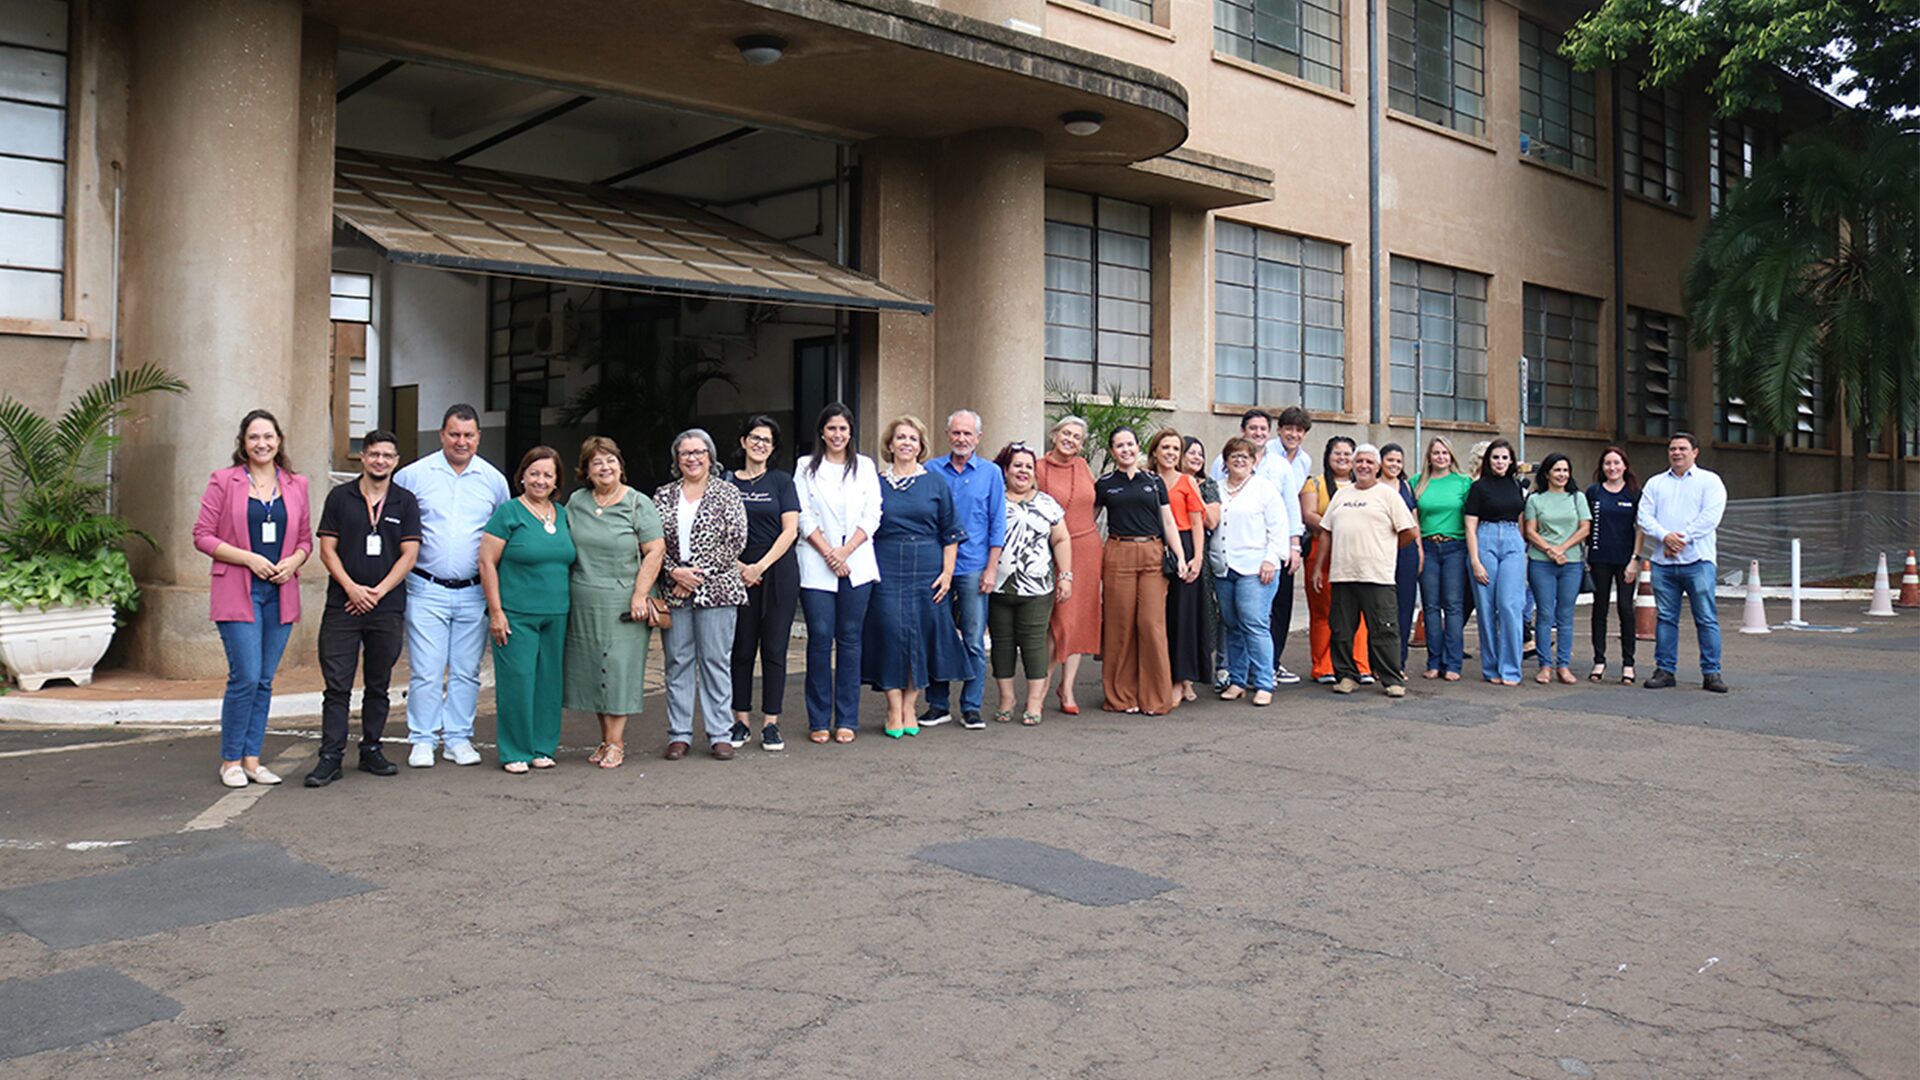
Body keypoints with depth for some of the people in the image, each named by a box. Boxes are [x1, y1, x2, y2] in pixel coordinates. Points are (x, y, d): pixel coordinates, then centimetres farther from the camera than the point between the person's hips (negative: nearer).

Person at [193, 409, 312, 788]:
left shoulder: (296, 485, 11)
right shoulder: (223, 481, 0)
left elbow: (306, 539, 16)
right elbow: (202, 535, -3)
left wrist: (293, 561, -5)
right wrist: (248, 558, -13)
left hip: (281, 593, 4)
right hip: (238, 592, -4)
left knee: (265, 681, 7)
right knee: (245, 677, -10)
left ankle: (251, 759, 16)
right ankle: (230, 761, 5)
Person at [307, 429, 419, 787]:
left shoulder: (405, 502, 6)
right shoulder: (340, 497, 5)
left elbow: (409, 554, 1)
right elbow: (327, 550, 3)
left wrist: (378, 591, -9)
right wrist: (352, 588, -10)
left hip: (388, 607, 1)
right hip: (342, 605, -1)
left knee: (378, 685, 9)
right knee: (337, 685, -3)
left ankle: (371, 750, 20)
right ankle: (330, 756, 0)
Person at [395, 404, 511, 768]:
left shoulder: (494, 480, 8)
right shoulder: (414, 475, 1)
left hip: (475, 592, 2)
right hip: (427, 590, -2)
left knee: (466, 671, 7)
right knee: (426, 671, -3)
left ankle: (458, 739, 17)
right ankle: (422, 741, 8)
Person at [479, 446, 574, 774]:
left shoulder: (562, 514, 13)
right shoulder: (508, 513, -4)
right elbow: (487, 563, -7)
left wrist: (572, 606, 15)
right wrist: (496, 611, -12)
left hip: (556, 614, 5)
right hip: (516, 615, -5)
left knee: (549, 680, 8)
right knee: (517, 680, -4)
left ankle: (542, 747, 19)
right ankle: (514, 752, 6)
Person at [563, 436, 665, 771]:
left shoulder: (638, 504, -4)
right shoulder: (576, 502, 10)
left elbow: (655, 551, -9)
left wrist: (639, 595, -15)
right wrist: (565, 592, 9)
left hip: (622, 603, -5)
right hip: (583, 603, 5)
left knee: (619, 667, -4)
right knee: (591, 668, 7)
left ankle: (615, 743, 1)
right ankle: (606, 737, 18)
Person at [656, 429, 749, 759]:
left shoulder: (727, 494, 3)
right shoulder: (663, 496, 11)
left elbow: (736, 542, -5)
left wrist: (699, 572, -11)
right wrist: (675, 571, -11)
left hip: (716, 589, -2)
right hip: (673, 591, 3)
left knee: (716, 661, 1)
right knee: (677, 661, 6)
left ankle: (720, 735, 7)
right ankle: (679, 735, 14)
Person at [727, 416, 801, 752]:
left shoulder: (781, 482, 5)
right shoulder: (726, 483, 7)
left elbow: (790, 530, -2)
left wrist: (761, 566, -10)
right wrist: (738, 567, -9)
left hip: (778, 571, -1)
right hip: (739, 574, 1)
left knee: (774, 649, 1)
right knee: (742, 649, 4)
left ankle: (771, 723, 6)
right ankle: (741, 721, 12)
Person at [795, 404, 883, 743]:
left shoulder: (865, 467, 12)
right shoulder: (806, 467, 8)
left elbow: (872, 515, 4)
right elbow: (803, 517, 1)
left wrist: (846, 551, -8)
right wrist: (828, 553, -9)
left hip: (857, 565, 1)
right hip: (816, 566, -1)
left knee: (849, 639, 2)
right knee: (820, 638, -3)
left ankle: (847, 720, 8)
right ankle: (819, 721, 5)